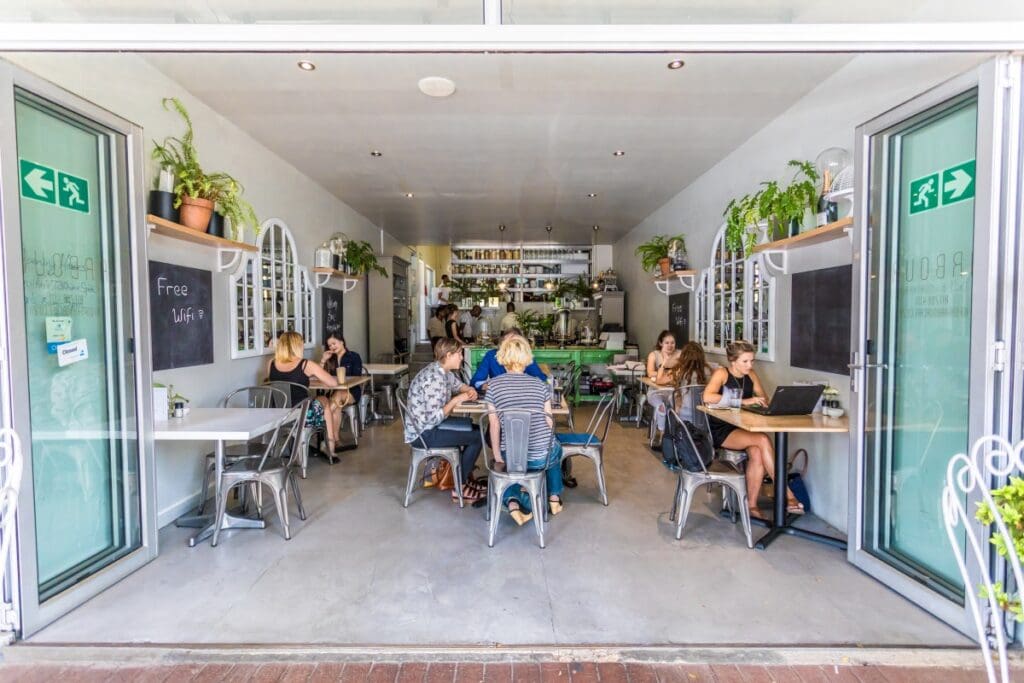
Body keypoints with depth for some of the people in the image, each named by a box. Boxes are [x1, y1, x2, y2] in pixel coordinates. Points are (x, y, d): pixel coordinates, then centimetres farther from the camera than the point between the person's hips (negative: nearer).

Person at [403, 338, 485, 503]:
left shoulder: (444, 371, 2)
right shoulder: (434, 379, -27)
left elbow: (458, 386, 21)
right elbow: (434, 418, -30)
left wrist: (470, 390, -1)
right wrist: (457, 400, -21)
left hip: (432, 425, 10)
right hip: (424, 433, -10)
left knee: (475, 426, 15)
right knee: (477, 437, -9)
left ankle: (466, 476, 23)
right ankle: (460, 488, 3)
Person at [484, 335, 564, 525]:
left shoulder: (494, 385, -3)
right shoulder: (541, 385, 0)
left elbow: (494, 425, -2)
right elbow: (549, 423, 3)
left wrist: (497, 457, 8)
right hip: (540, 457, 1)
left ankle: (512, 502, 9)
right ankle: (554, 498, 41)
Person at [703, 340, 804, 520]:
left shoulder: (751, 375, 9)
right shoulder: (721, 373, -9)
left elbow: (764, 400, 15)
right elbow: (707, 397, -26)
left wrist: (760, 402, -11)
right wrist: (743, 401, -27)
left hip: (743, 429, 5)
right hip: (721, 431, -5)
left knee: (757, 454, -26)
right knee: (763, 440, -27)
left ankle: (751, 505, -14)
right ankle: (787, 494, -17)